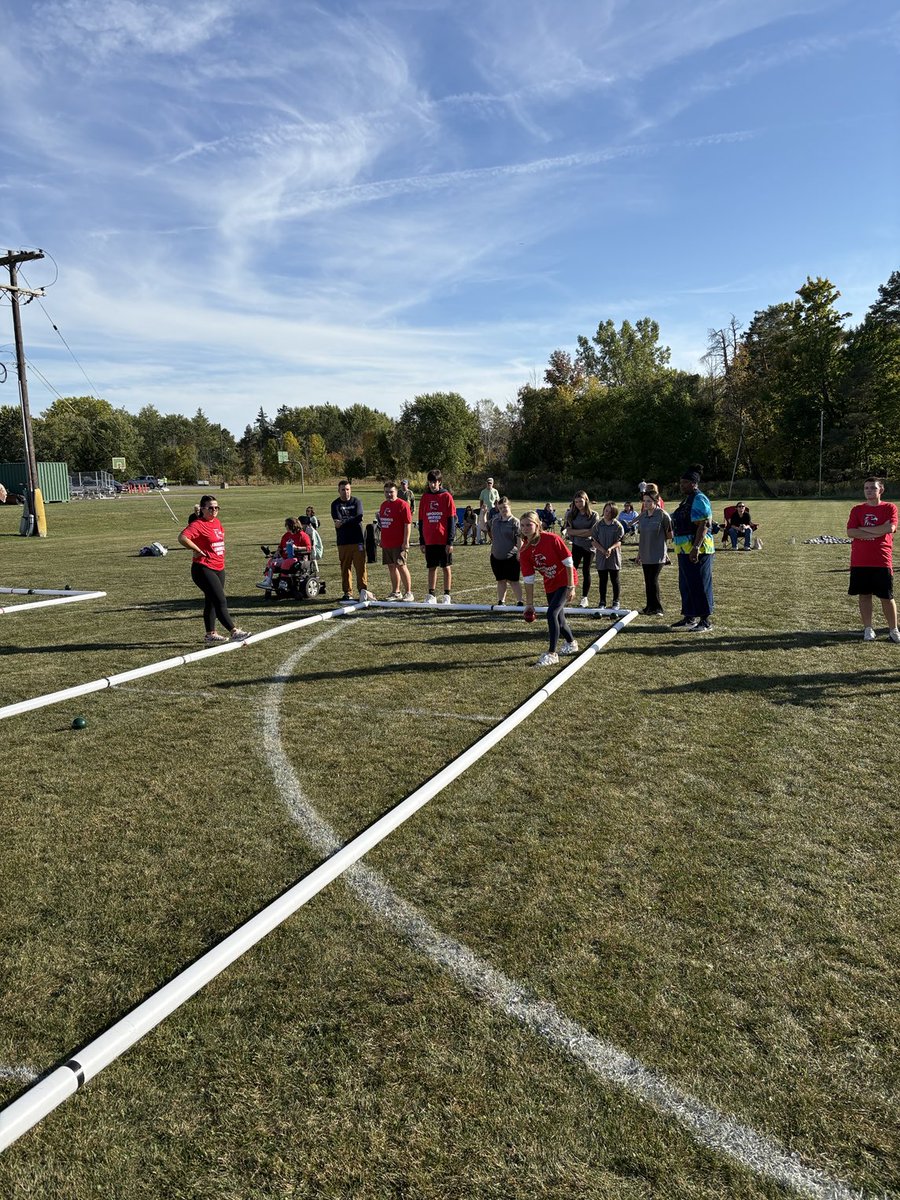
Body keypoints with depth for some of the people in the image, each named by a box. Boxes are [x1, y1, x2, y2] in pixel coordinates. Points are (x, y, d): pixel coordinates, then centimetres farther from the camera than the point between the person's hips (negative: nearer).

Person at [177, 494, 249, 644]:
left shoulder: (217, 522, 13)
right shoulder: (198, 524, -14)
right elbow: (182, 537, -29)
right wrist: (198, 550, -21)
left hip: (219, 568, 9)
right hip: (204, 569, -9)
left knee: (211, 602, 16)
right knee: (221, 601, -12)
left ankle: (210, 634, 24)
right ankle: (234, 632, -14)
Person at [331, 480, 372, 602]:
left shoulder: (357, 501, 8)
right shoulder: (335, 504, 6)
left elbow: (359, 517, -8)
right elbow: (337, 521, -9)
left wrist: (343, 522, -11)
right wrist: (352, 520, -9)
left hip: (358, 540, 0)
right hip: (343, 541, 0)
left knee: (360, 566, -4)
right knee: (345, 567, 2)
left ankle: (363, 590, 1)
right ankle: (347, 592, 9)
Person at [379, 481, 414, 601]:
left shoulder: (402, 504, -9)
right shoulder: (384, 505, 15)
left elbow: (408, 524, -12)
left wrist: (406, 541, -17)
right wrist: (382, 540, 20)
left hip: (399, 544, -7)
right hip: (386, 544, 7)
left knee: (401, 566, -7)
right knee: (391, 567, 11)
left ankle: (408, 593, 0)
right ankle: (396, 592, 20)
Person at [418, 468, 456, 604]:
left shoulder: (446, 497, -3)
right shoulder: (425, 497, 7)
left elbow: (451, 520, -5)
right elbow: (421, 520, 10)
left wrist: (450, 541, -10)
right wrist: (422, 541, 7)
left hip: (444, 540, -3)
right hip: (429, 540, 3)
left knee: (446, 567, 5)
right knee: (431, 568, 8)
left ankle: (447, 596, 12)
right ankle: (431, 595, 14)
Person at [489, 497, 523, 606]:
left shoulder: (514, 522, -9)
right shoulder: (495, 521, 9)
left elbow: (519, 539, -13)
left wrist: (519, 553, -17)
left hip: (511, 557, -5)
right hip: (496, 556, 6)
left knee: (513, 581, -2)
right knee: (500, 580, 13)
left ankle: (519, 602, 5)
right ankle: (501, 602, 21)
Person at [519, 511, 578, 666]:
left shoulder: (552, 539, -24)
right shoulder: (524, 551, -10)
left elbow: (568, 562, -18)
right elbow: (528, 579, -5)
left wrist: (571, 587, -19)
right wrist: (529, 604, -3)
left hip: (566, 580, -6)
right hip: (550, 585, 6)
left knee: (552, 613, -20)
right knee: (558, 618, 15)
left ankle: (552, 654, -13)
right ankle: (571, 643, 43)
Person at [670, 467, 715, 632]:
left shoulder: (699, 500, -14)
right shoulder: (687, 500, 17)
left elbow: (703, 526, -21)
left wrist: (696, 548, -28)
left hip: (697, 551, -10)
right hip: (685, 550, 10)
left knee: (699, 585, -6)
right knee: (686, 585, 15)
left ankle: (705, 622, -1)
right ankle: (689, 618, 25)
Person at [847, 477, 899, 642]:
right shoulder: (857, 509, 8)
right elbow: (851, 532, -6)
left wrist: (864, 530, -9)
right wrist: (877, 533, -12)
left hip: (882, 561, -2)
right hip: (859, 562, 2)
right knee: (864, 595, 6)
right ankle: (868, 629, 15)